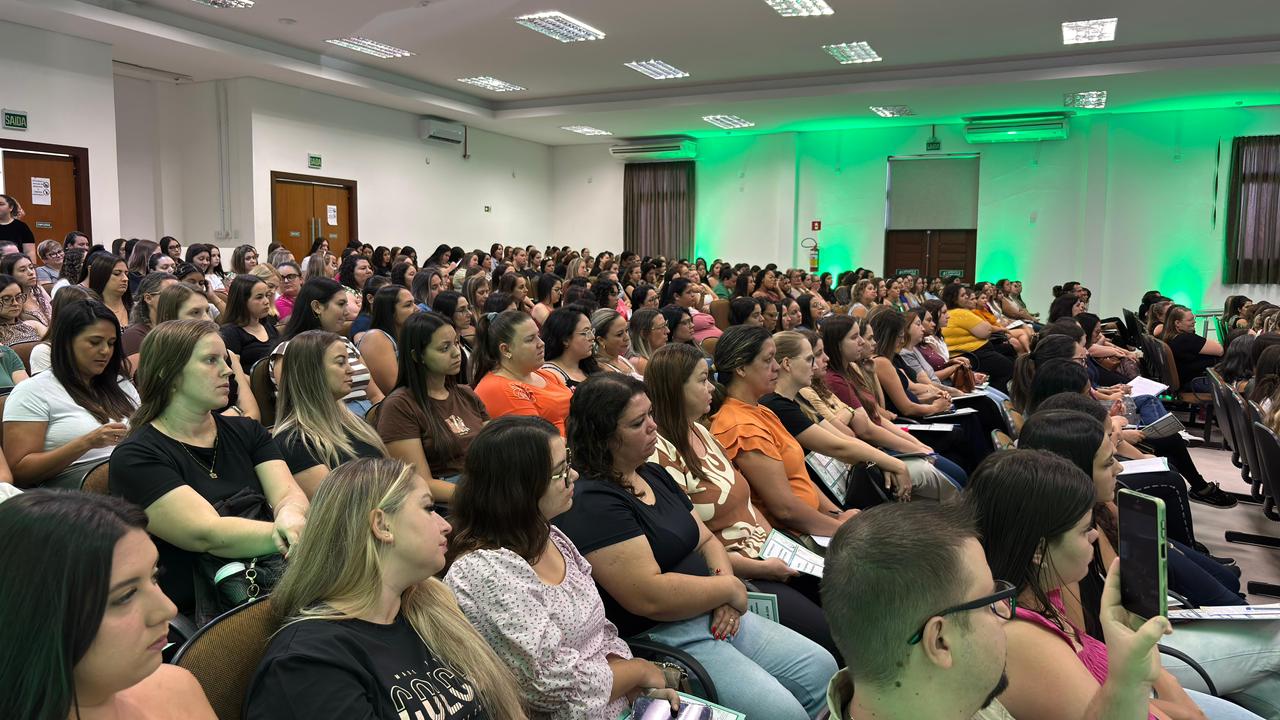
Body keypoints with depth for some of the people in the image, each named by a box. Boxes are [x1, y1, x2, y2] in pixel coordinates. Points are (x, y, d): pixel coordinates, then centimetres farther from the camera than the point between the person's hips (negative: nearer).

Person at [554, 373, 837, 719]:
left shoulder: (654, 475, 10)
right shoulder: (591, 503, -20)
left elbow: (706, 541, 14)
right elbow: (649, 597, -26)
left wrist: (724, 586, -8)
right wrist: (729, 588, -13)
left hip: (713, 614, 9)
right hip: (657, 638, -9)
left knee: (821, 666, 5)